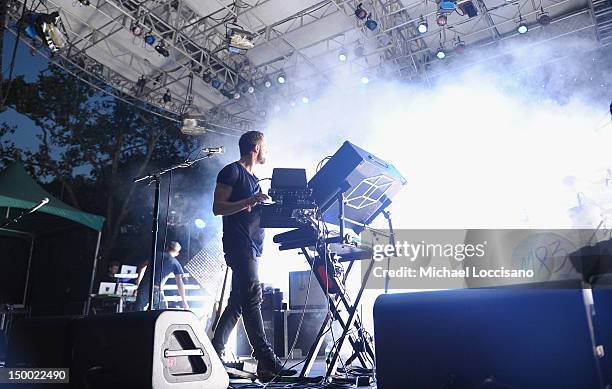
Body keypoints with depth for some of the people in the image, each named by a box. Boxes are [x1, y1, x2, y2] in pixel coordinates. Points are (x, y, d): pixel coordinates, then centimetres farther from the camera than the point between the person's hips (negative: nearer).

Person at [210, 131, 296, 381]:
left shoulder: (253, 179, 25)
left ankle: (214, 353, 15)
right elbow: (218, 208, -11)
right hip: (238, 244, -9)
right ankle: (267, 362, -18)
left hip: (252, 247, 10)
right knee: (252, 299, -15)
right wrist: (248, 202, -20)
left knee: (238, 301, 7)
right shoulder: (231, 171, -2)